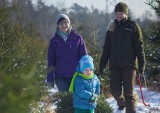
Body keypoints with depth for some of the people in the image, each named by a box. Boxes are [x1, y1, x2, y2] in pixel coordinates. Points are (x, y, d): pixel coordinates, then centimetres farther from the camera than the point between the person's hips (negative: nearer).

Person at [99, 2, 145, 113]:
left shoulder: (133, 26, 0)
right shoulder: (112, 27, 10)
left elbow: (139, 47, -2)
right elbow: (106, 48, 14)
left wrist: (141, 64, -8)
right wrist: (102, 65, 10)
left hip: (129, 65, -3)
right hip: (114, 65, 3)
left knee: (128, 92, -8)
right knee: (115, 90, 2)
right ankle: (121, 103, 33)